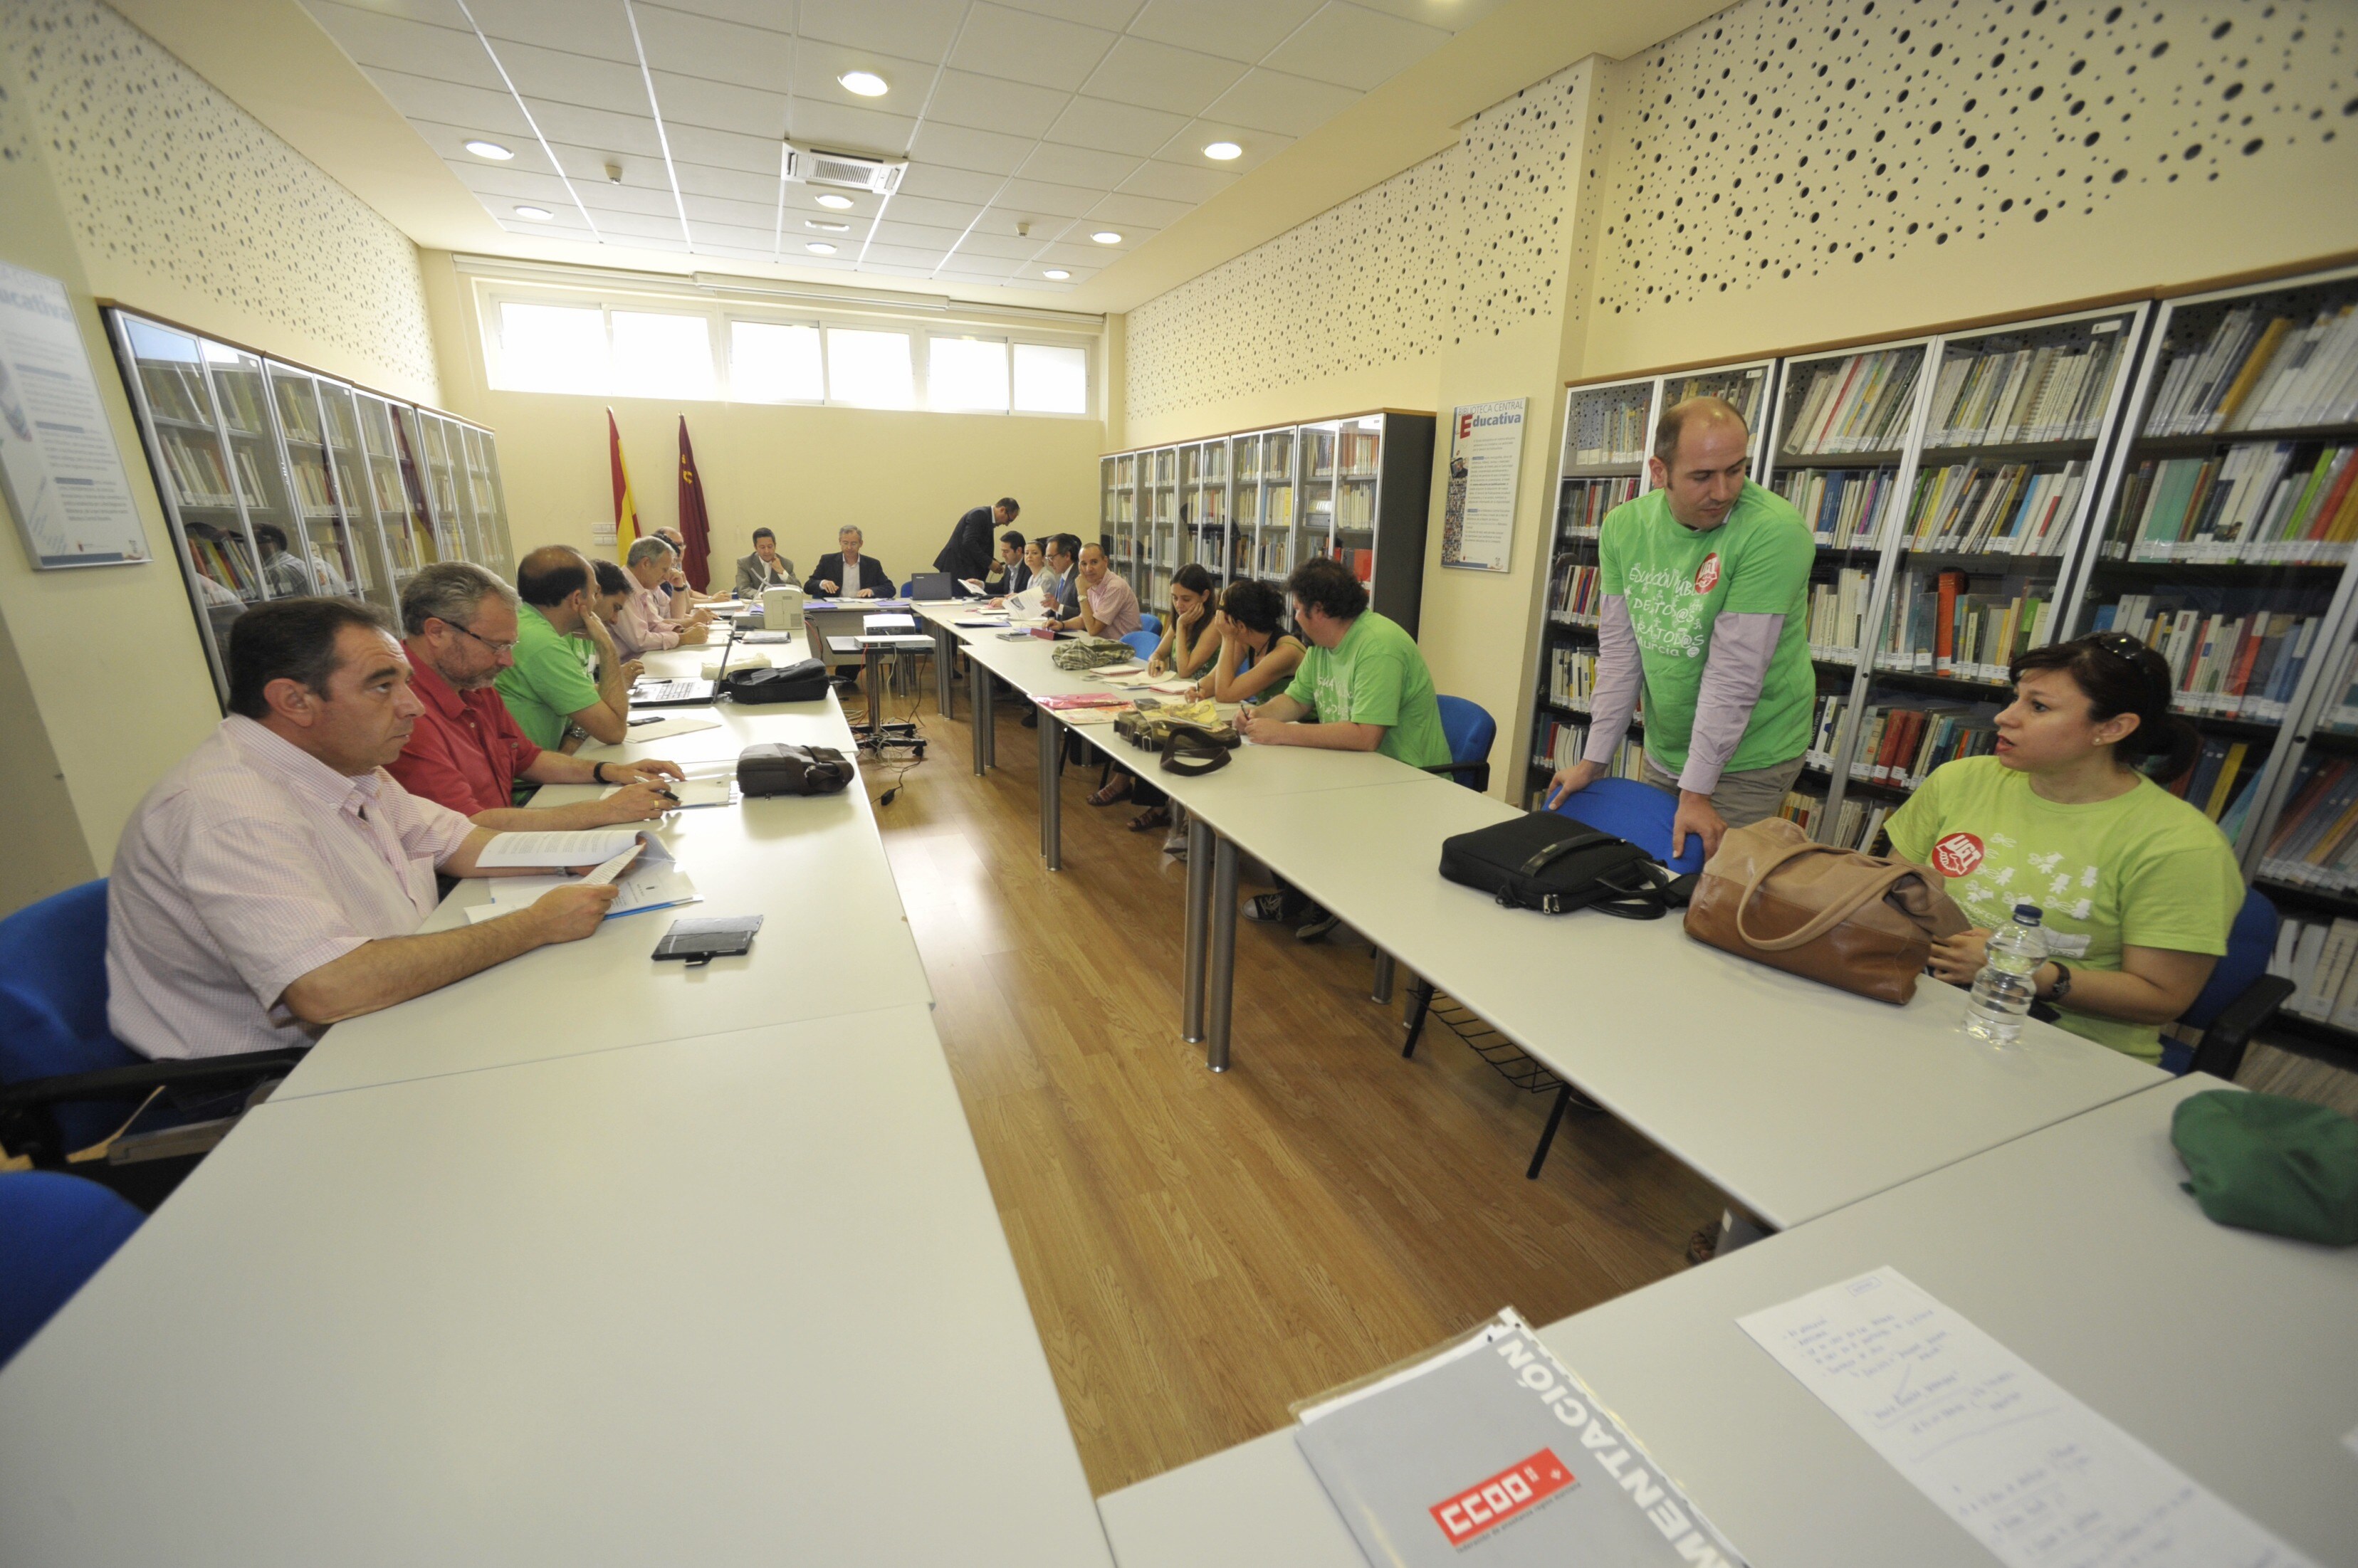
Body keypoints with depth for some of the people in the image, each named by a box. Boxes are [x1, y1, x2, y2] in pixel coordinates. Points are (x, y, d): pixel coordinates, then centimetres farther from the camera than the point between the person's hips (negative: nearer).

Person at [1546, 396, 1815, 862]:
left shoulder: (1774, 531, -20)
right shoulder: (1624, 527, -5)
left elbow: (1733, 673, -23)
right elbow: (1619, 651, -3)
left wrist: (1696, 791, -21)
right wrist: (1594, 760, -4)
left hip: (1747, 757, -5)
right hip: (1663, 750, 5)